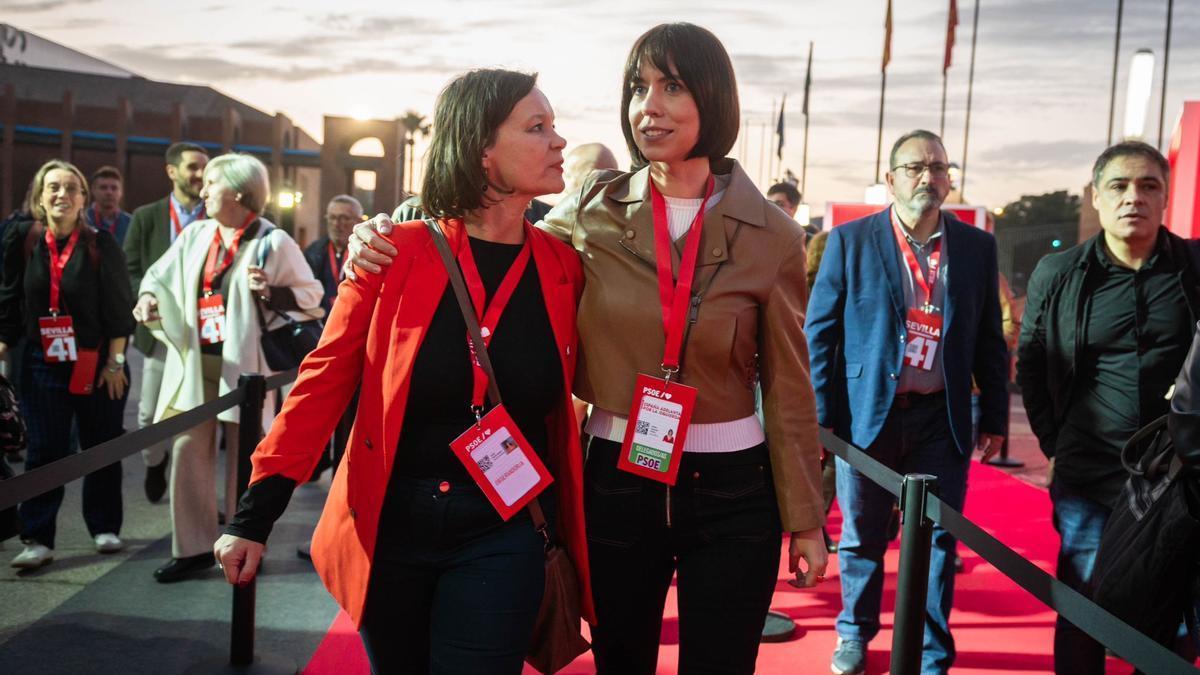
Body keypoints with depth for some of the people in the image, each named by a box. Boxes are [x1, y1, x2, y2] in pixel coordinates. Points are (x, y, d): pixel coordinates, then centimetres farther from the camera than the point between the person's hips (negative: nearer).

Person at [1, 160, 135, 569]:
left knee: (102, 447, 8)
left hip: (97, 362, -1)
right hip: (43, 363, 1)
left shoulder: (101, 244, -6)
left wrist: (115, 362, -8)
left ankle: (104, 527, 21)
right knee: (44, 450, 0)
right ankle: (37, 538, 4)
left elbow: (119, 306, -6)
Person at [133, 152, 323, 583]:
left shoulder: (273, 242, -6)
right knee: (187, 452, 5)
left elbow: (311, 297, -4)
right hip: (193, 362, 5)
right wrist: (149, 297, -9)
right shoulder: (195, 235, 10)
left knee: (244, 458, 5)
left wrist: (271, 291, -21)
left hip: (243, 365, -5)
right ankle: (193, 548, 15)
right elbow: (160, 276, 13)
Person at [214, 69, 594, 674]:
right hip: (388, 525, 0)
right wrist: (255, 514, -6)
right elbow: (325, 380, -5)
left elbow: (565, 394, 8)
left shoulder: (564, 268, -2)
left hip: (502, 534, 0)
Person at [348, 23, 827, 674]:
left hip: (730, 495, -1)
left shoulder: (770, 235, -5)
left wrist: (804, 518, 3)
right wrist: (390, 235, -9)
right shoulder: (592, 209, -3)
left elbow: (788, 387, 0)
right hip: (617, 482, 1)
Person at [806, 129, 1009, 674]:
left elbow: (989, 339, 9)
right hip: (868, 413, -1)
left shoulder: (977, 247, 5)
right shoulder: (850, 241, -2)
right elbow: (819, 332, -2)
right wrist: (820, 414, -6)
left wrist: (995, 416, 7)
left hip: (941, 420, 2)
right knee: (862, 537, 13)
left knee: (937, 542, 6)